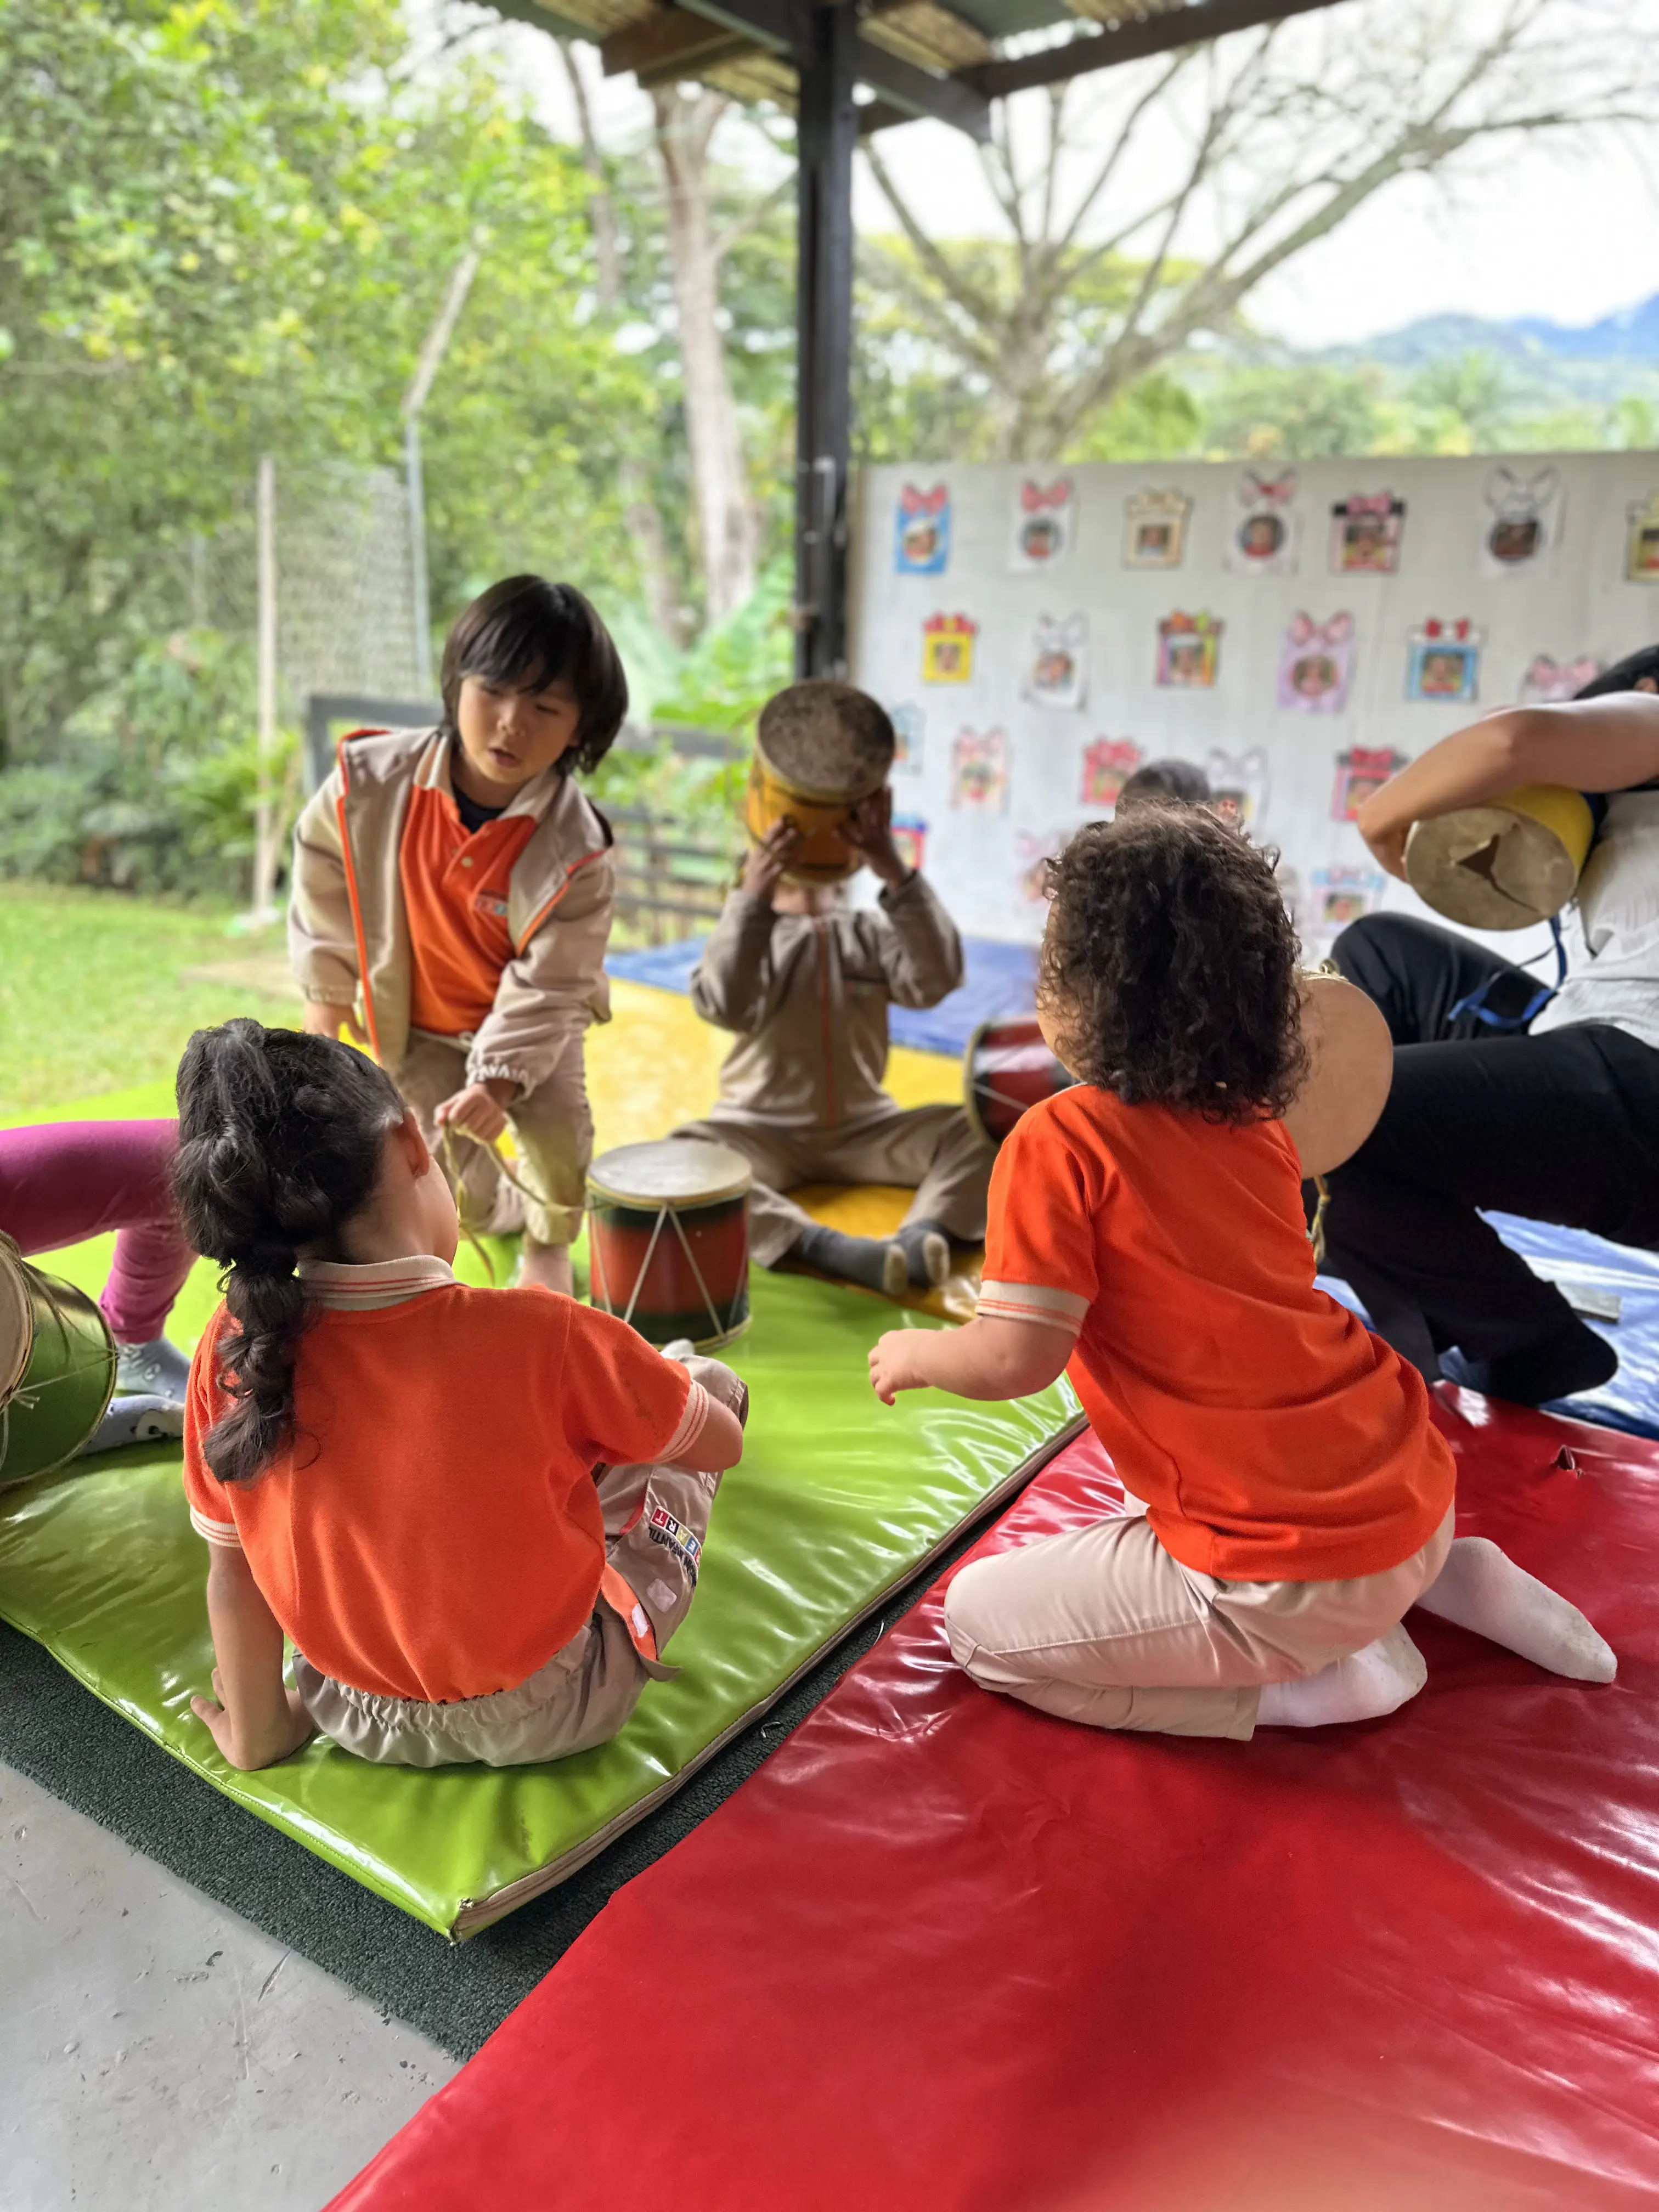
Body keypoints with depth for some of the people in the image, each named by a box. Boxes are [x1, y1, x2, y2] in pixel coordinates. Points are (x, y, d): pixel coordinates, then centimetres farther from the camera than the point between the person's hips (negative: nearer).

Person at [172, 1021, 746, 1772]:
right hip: (547, 1716, -3)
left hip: (359, 1722, 4)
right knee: (708, 1379, 12)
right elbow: (721, 1444, -13)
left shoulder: (231, 1358, -18)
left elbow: (232, 1569, -5)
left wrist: (257, 1733, 10)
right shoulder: (541, 1335, -30)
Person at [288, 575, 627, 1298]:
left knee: (557, 1137, -22)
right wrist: (327, 990, 6)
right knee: (454, 1185, -3)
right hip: (414, 1021, 2)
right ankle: (505, 1210, 38)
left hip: (529, 1017, -1)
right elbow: (322, 872, -4)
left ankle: (548, 1244, 15)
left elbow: (546, 986, -22)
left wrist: (498, 1081, -32)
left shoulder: (574, 852, -29)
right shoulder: (372, 781, -23)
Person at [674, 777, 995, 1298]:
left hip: (863, 1129, 2)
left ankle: (923, 1235, -44)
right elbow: (724, 1006, -20)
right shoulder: (750, 930, 4)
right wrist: (751, 895, -32)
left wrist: (896, 874, -28)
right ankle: (831, 1249, -47)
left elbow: (934, 981, -16)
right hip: (764, 1131, -2)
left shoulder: (871, 929, 7)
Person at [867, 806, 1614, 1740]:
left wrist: (918, 1353, 1)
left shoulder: (1059, 1143, -16)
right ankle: (1446, 1577, 20)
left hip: (1300, 1580, -7)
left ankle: (1308, 1682, 1)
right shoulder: (1258, 1125, 5)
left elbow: (1018, 1357, -18)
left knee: (979, 1621, 7)